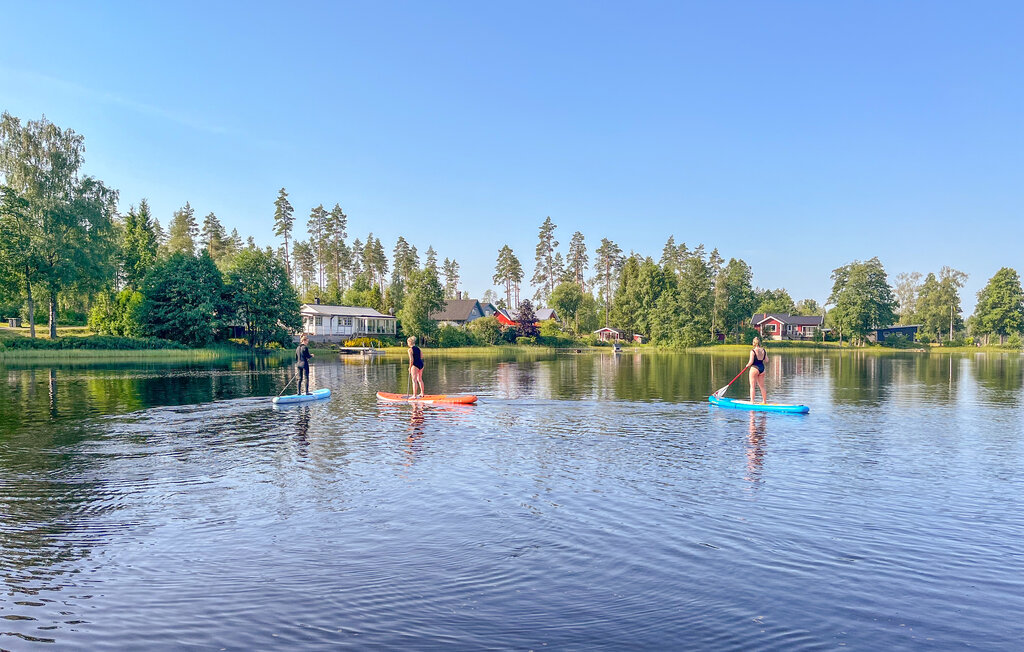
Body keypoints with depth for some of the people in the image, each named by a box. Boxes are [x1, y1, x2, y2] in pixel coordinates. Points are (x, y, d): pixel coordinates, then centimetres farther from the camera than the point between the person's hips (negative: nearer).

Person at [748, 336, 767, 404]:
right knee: (762, 386, 16)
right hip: (762, 368, 6)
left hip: (755, 368, -6)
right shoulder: (764, 350, 2)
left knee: (752, 386, 0)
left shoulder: (753, 351, -14)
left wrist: (747, 365, 3)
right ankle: (764, 401, 23)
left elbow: (751, 362, -16)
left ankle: (752, 401, -2)